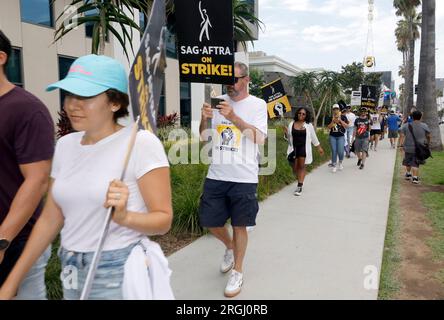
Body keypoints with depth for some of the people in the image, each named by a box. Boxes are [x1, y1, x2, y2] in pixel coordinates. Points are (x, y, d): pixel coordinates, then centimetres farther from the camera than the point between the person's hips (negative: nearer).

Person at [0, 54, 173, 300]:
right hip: (70, 272, 7)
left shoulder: (141, 143, -17)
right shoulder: (65, 145, 2)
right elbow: (50, 219, 7)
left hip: (120, 273, -6)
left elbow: (163, 219, -15)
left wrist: (125, 217, -34)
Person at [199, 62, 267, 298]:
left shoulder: (257, 104, -1)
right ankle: (230, 247, 42)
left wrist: (233, 117, -22)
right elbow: (204, 136, 10)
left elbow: (259, 138, -13)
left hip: (243, 176, -4)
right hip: (216, 174, 4)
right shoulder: (218, 102, 8)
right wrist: (205, 119, -11)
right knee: (209, 221, 11)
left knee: (239, 225, 6)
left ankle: (237, 271, 26)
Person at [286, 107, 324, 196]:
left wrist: (319, 147, 11)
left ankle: (299, 186, 1)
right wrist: (290, 148, 3)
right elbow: (289, 137, 8)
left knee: (302, 167, -3)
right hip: (294, 148, 2)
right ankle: (300, 181, 31)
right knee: (295, 167, 5)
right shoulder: (291, 124, 3)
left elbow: (314, 137, 8)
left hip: (304, 148, -2)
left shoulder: (308, 125, 1)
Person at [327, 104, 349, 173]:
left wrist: (340, 120, -15)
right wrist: (333, 121, -13)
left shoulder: (343, 117, 1)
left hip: (341, 136, -2)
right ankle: (334, 165, 11)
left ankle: (340, 163, 22)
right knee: (334, 151, 2)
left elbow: (347, 126, -5)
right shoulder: (331, 118, 6)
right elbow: (328, 127, 1)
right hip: (332, 136, 2)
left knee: (340, 151, -7)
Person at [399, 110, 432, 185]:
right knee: (415, 163, 1)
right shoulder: (424, 126, -1)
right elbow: (429, 137, 7)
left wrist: (401, 145, -7)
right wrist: (428, 143, 23)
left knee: (408, 162, 19)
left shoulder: (406, 125, -1)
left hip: (408, 148, 1)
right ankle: (415, 178, -5)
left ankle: (408, 174, 34)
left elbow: (402, 136, -8)